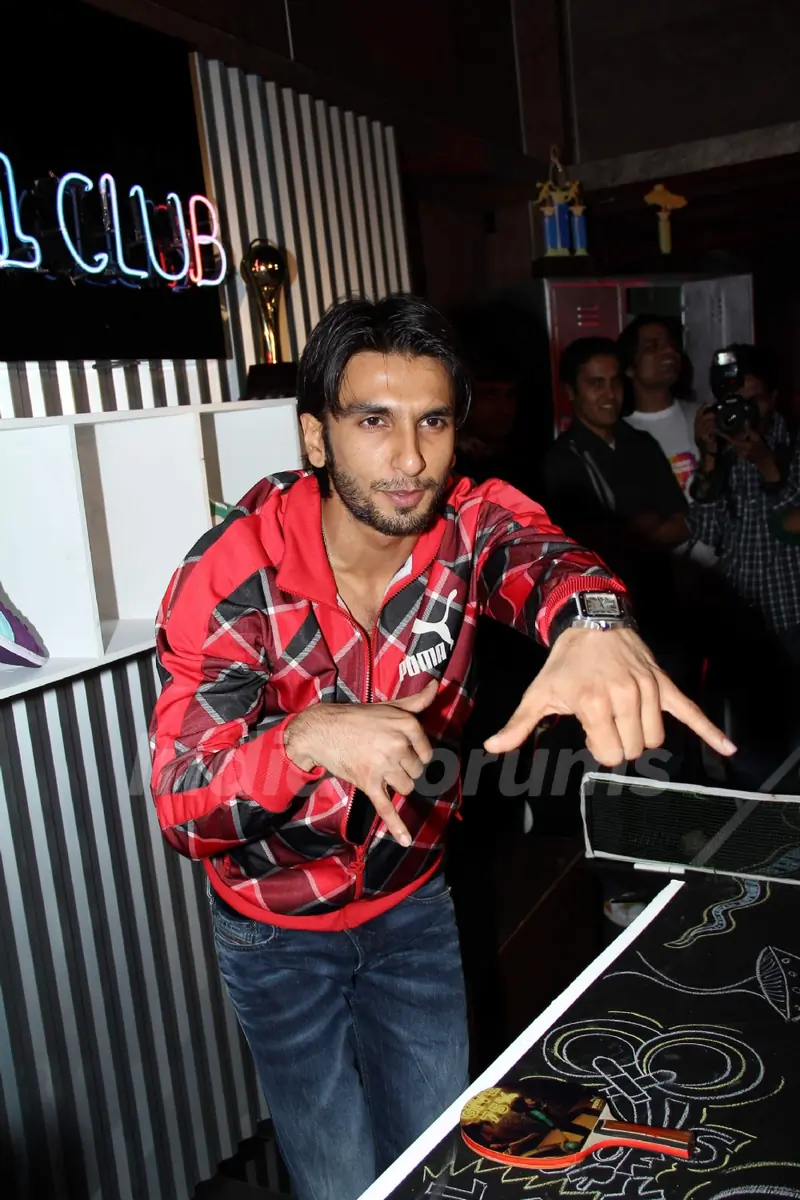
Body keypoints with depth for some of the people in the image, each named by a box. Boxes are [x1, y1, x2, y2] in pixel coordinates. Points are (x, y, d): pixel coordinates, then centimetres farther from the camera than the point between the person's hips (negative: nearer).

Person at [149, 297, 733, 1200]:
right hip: (279, 926, -2)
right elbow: (182, 802, -30)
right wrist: (311, 738, -50)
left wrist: (595, 623, -65)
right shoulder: (231, 573, -25)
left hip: (412, 897, 3)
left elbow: (537, 555, -41)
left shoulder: (470, 525, -18)